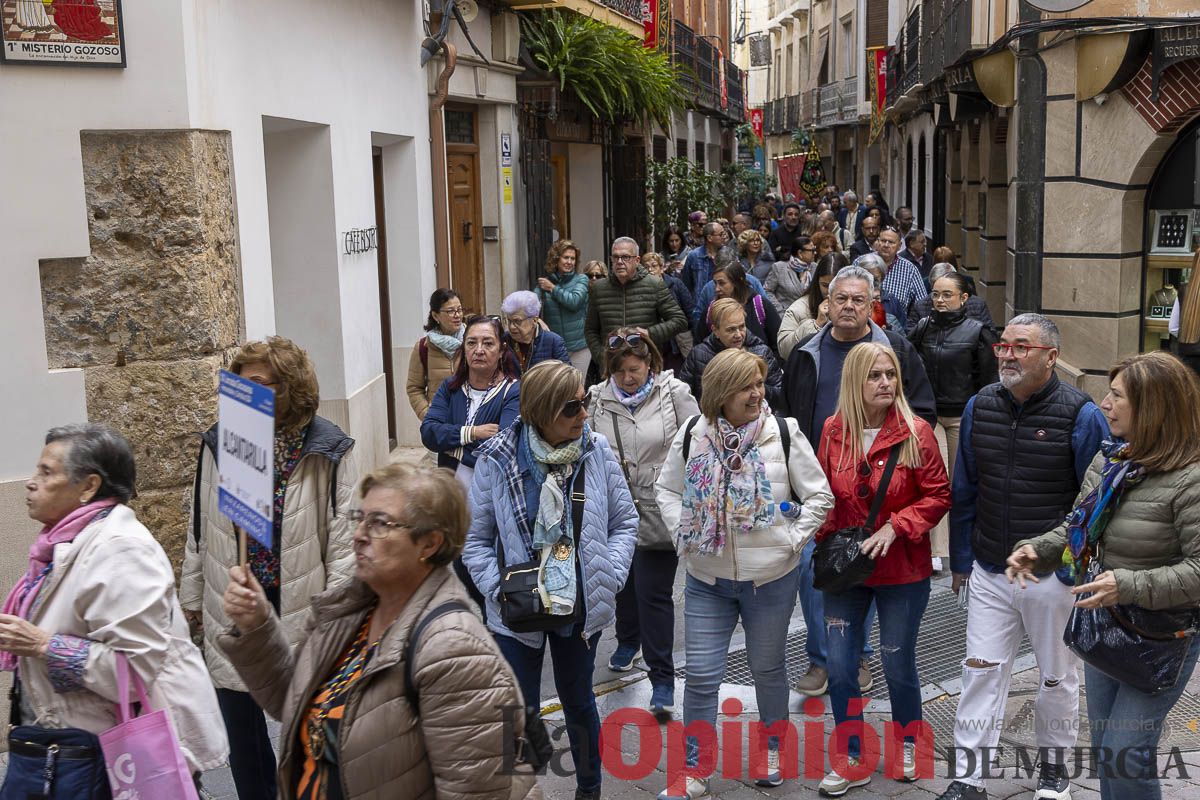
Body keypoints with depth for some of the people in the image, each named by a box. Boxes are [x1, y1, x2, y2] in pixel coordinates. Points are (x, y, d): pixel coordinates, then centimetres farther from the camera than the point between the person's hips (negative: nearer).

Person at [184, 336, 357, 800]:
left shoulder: (329, 452, -12)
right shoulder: (219, 443, -1)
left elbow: (343, 539, -10)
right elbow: (199, 530, 8)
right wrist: (191, 597, 12)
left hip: (300, 613, -3)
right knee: (239, 724, 16)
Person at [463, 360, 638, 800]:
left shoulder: (597, 451, -10)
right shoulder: (497, 461, -15)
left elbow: (624, 522, 0)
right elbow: (475, 539, -5)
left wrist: (608, 579, -11)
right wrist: (502, 590, -17)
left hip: (582, 606, 2)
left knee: (578, 702, 22)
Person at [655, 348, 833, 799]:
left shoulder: (783, 433, -9)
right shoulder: (692, 436, -4)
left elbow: (819, 495, -3)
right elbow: (666, 488, 10)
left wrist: (792, 540, -7)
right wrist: (683, 535, 0)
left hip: (772, 579, -1)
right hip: (707, 580, 1)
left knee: (768, 669, 15)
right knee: (701, 676, 4)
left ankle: (771, 752, 39)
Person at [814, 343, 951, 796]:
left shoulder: (916, 432, -12)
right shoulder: (834, 431, -3)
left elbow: (938, 495, -8)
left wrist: (895, 527, -18)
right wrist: (828, 541, -4)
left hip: (902, 571, -2)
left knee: (898, 664, 11)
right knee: (839, 666, 4)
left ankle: (907, 745, 38)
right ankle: (852, 760, 21)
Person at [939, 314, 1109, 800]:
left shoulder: (1081, 416, -12)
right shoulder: (979, 406, 0)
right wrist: (960, 560, 9)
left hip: (1053, 576, -3)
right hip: (989, 572, 3)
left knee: (1057, 677, 16)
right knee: (980, 671, 6)